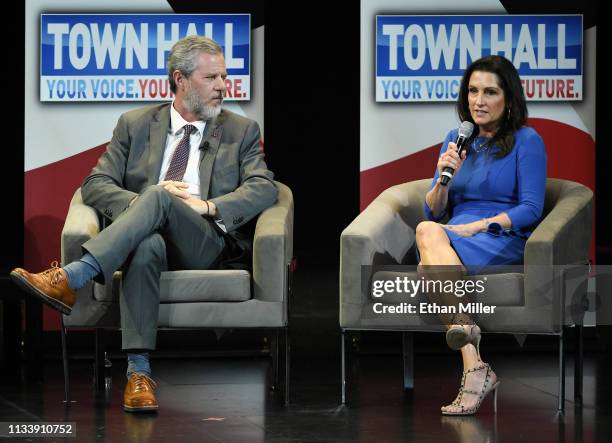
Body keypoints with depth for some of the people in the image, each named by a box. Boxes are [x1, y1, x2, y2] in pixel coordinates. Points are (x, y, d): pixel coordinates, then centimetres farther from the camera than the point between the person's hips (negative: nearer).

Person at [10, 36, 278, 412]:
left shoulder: (241, 131, 18)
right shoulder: (135, 125, 19)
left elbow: (265, 189, 3)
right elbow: (96, 184, 11)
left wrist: (208, 206, -14)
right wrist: (139, 202, -11)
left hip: (207, 243, -1)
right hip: (145, 235, 1)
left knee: (159, 199, -34)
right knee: (149, 245, -39)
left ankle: (70, 278, -47)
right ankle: (139, 372, -46)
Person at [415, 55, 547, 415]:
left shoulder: (526, 141, 3)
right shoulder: (456, 140, 19)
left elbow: (530, 209, -6)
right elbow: (434, 211, 18)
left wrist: (475, 226, -16)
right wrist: (444, 178, -3)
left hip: (504, 241, -4)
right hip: (455, 238, 4)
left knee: (428, 233, -34)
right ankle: (475, 370, -49)